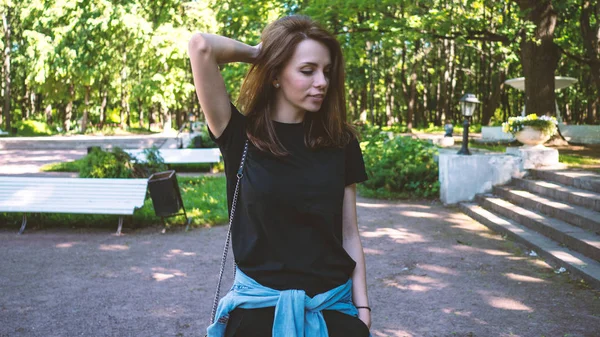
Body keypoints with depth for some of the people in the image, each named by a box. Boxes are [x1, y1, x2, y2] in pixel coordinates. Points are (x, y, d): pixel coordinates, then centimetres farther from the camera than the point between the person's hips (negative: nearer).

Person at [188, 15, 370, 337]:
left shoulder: (339, 143, 1)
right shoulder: (241, 136, -6)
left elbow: (349, 234, 4)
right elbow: (201, 46, -18)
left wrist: (362, 306, 0)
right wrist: (260, 53, -2)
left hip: (333, 305, 2)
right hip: (260, 305, -2)